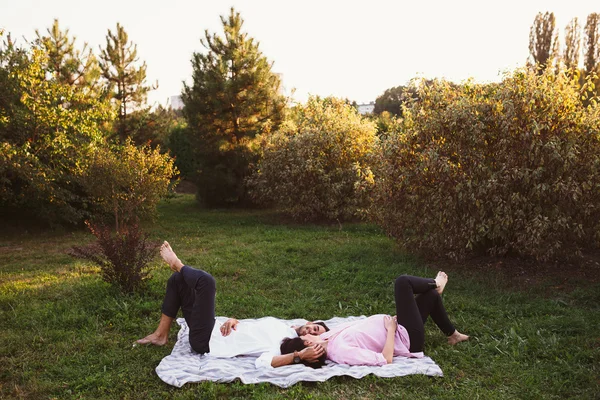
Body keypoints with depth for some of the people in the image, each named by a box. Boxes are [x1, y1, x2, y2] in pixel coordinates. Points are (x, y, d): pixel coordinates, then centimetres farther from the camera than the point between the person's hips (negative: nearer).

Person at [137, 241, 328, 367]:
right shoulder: (278, 324, 10)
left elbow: (263, 362, -36)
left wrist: (300, 357, -44)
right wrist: (232, 321, -6)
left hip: (205, 342, -8)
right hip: (214, 332, 8)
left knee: (206, 280, -23)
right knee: (177, 280, 14)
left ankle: (176, 263, 10)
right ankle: (161, 334, 13)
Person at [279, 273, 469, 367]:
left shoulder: (325, 340, -11)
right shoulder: (342, 352, -36)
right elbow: (385, 359, -34)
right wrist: (391, 329, -25)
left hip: (395, 328, 9)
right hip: (407, 338, -9)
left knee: (432, 295, 19)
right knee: (403, 282, -13)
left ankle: (452, 334, 43)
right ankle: (435, 284, 20)